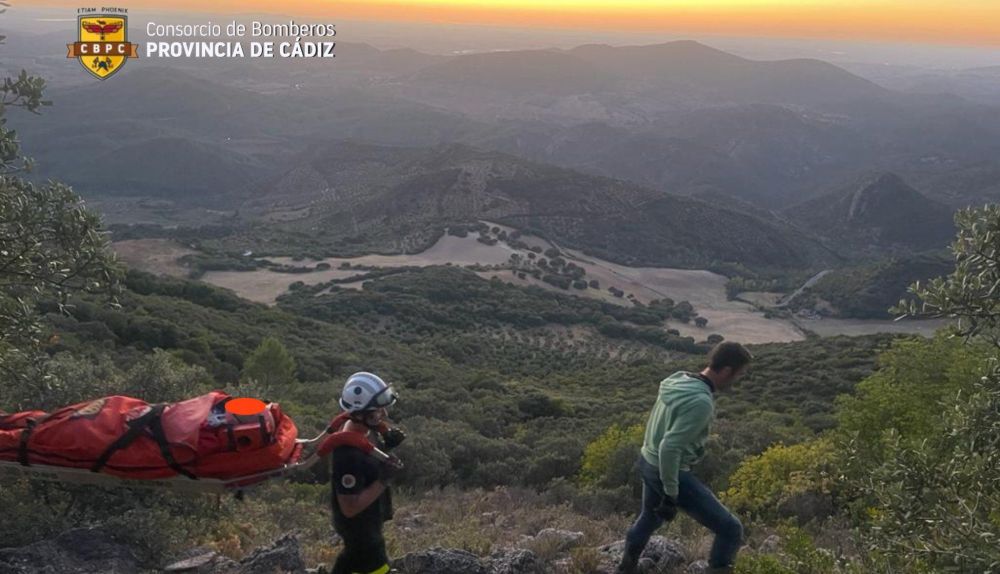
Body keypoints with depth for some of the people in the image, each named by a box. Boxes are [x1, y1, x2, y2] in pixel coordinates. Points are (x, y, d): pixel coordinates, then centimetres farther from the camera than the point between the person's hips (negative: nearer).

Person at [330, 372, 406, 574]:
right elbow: (350, 507, -31)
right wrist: (383, 480, -35)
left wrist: (387, 445, -10)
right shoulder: (348, 454, -38)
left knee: (353, 556, 32)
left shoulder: (367, 429, -11)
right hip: (360, 525, -9)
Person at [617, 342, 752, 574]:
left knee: (650, 517, 34)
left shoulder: (678, 379, 0)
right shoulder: (701, 402, -27)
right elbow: (669, 447, -31)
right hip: (671, 472, -9)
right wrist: (671, 494, -22)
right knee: (730, 530, -2)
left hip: (648, 463, 10)